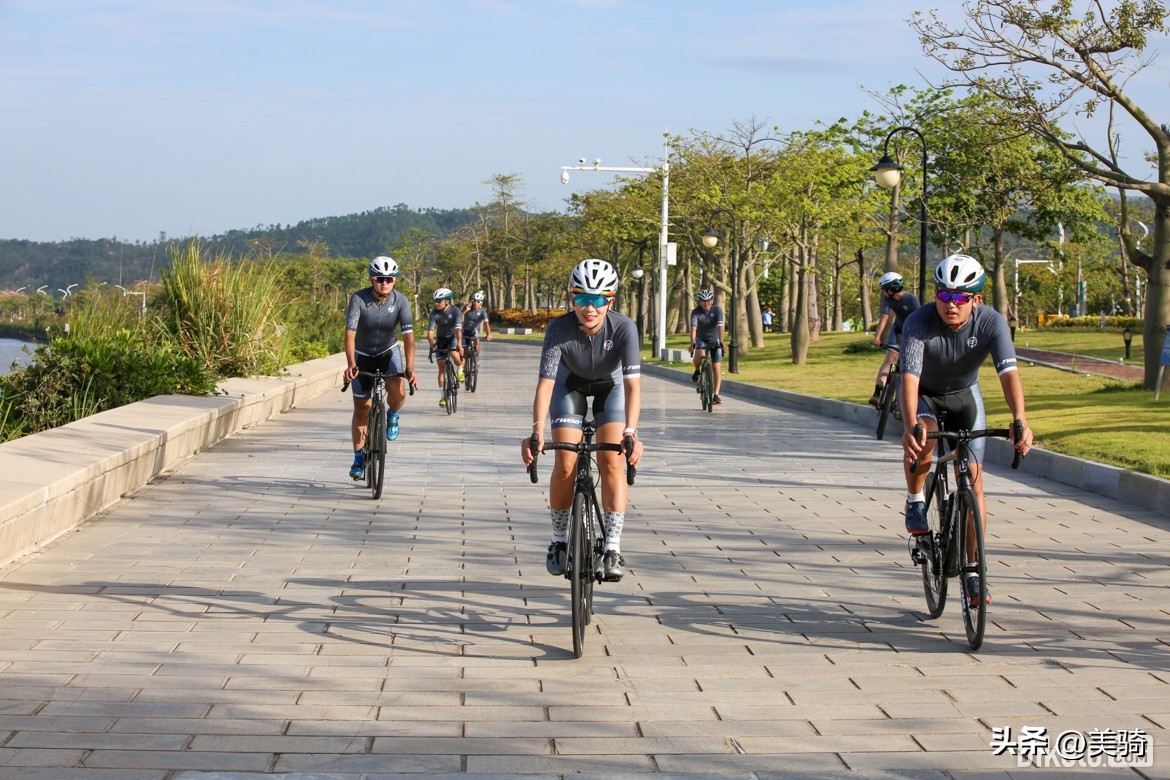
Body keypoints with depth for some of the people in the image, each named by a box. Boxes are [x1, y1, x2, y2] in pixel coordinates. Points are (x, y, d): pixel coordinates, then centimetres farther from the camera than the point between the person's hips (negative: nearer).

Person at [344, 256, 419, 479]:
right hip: (363, 355, 0)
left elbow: (408, 335, -27)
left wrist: (410, 368, -38)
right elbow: (350, 333, -32)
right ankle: (359, 458, 20)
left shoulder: (401, 301, -20)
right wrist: (351, 364, -45)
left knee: (398, 390, -28)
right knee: (361, 409, 4)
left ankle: (392, 416, 7)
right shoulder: (358, 299, -24)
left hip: (389, 352, 0)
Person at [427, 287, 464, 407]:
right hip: (441, 338, 2)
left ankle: (460, 370, 1)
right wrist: (432, 345, -42)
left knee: (455, 355, -33)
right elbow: (430, 331, -25)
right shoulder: (434, 313, -19)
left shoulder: (455, 311, -25)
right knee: (441, 367, -2)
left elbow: (458, 329, -36)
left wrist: (459, 345, -49)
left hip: (454, 337, -2)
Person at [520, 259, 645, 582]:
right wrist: (537, 431, -51)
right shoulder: (559, 329, -33)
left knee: (612, 461, -17)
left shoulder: (624, 328, -33)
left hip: (610, 385, 0)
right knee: (566, 464, -11)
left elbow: (633, 384, -39)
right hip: (570, 384, 0)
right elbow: (545, 382, -38)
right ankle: (559, 540, 9)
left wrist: (631, 432, -53)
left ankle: (612, 547, -13)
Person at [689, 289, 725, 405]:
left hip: (715, 340, 0)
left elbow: (720, 326, -30)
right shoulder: (696, 312, -18)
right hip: (701, 339, 0)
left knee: (717, 367, -10)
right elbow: (693, 328, -30)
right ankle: (697, 371, 0)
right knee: (699, 355, -33)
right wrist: (693, 343, -45)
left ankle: (715, 395, -7)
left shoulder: (717, 310, -18)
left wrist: (721, 341, -43)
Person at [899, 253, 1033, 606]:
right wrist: (911, 426, -59)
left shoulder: (991, 322, -26)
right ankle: (915, 501, -3)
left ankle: (972, 571, 4)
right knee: (922, 442, -35)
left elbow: (1008, 372, -37)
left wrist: (1020, 421, -55)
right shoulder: (919, 323, -31)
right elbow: (909, 378, -41)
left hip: (964, 395, 2)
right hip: (924, 395, -2)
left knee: (973, 481, -6)